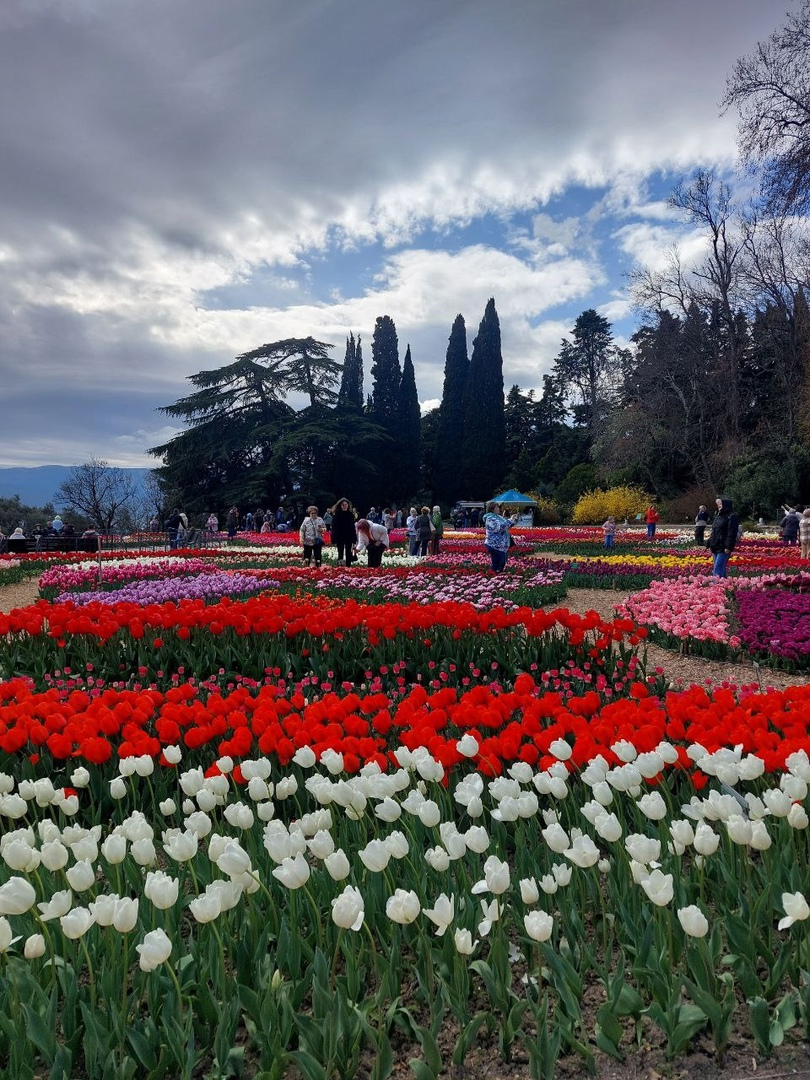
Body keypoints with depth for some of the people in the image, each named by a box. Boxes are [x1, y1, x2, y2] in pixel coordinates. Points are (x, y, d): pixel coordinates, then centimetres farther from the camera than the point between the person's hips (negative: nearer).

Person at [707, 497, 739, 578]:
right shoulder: (718, 516, 19)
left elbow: (732, 533, -17)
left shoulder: (732, 517, -9)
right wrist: (710, 544, 18)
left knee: (717, 568, -13)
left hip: (723, 548, -9)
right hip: (715, 547, 9)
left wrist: (728, 547, -22)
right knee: (721, 568, 12)